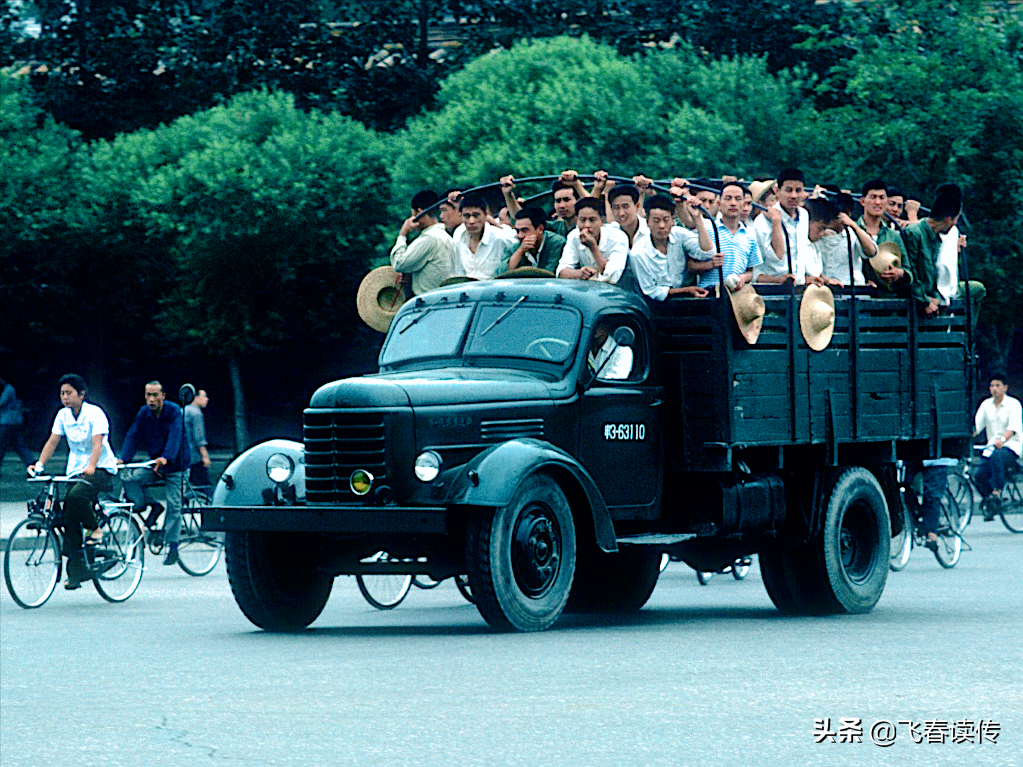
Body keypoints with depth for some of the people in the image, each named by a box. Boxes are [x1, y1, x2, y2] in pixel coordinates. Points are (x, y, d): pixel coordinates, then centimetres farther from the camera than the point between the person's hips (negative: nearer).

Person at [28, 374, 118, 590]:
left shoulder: (95, 414, -12)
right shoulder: (63, 415, 5)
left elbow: (97, 444, -24)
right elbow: (52, 442, 4)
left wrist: (91, 466, -40)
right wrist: (39, 464, -11)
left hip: (101, 469, -6)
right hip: (75, 470, 6)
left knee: (76, 495, -35)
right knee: (69, 520, -5)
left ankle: (95, 529, -8)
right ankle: (76, 572, 0)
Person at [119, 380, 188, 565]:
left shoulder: (174, 412, -18)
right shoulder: (144, 413, -4)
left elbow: (175, 436, -31)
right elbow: (133, 436, -10)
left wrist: (166, 458, -49)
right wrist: (123, 459, -27)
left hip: (175, 465, -5)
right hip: (153, 464, 5)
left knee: (174, 506, -10)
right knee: (130, 480, -19)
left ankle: (172, 547, -3)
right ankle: (152, 507, 1)